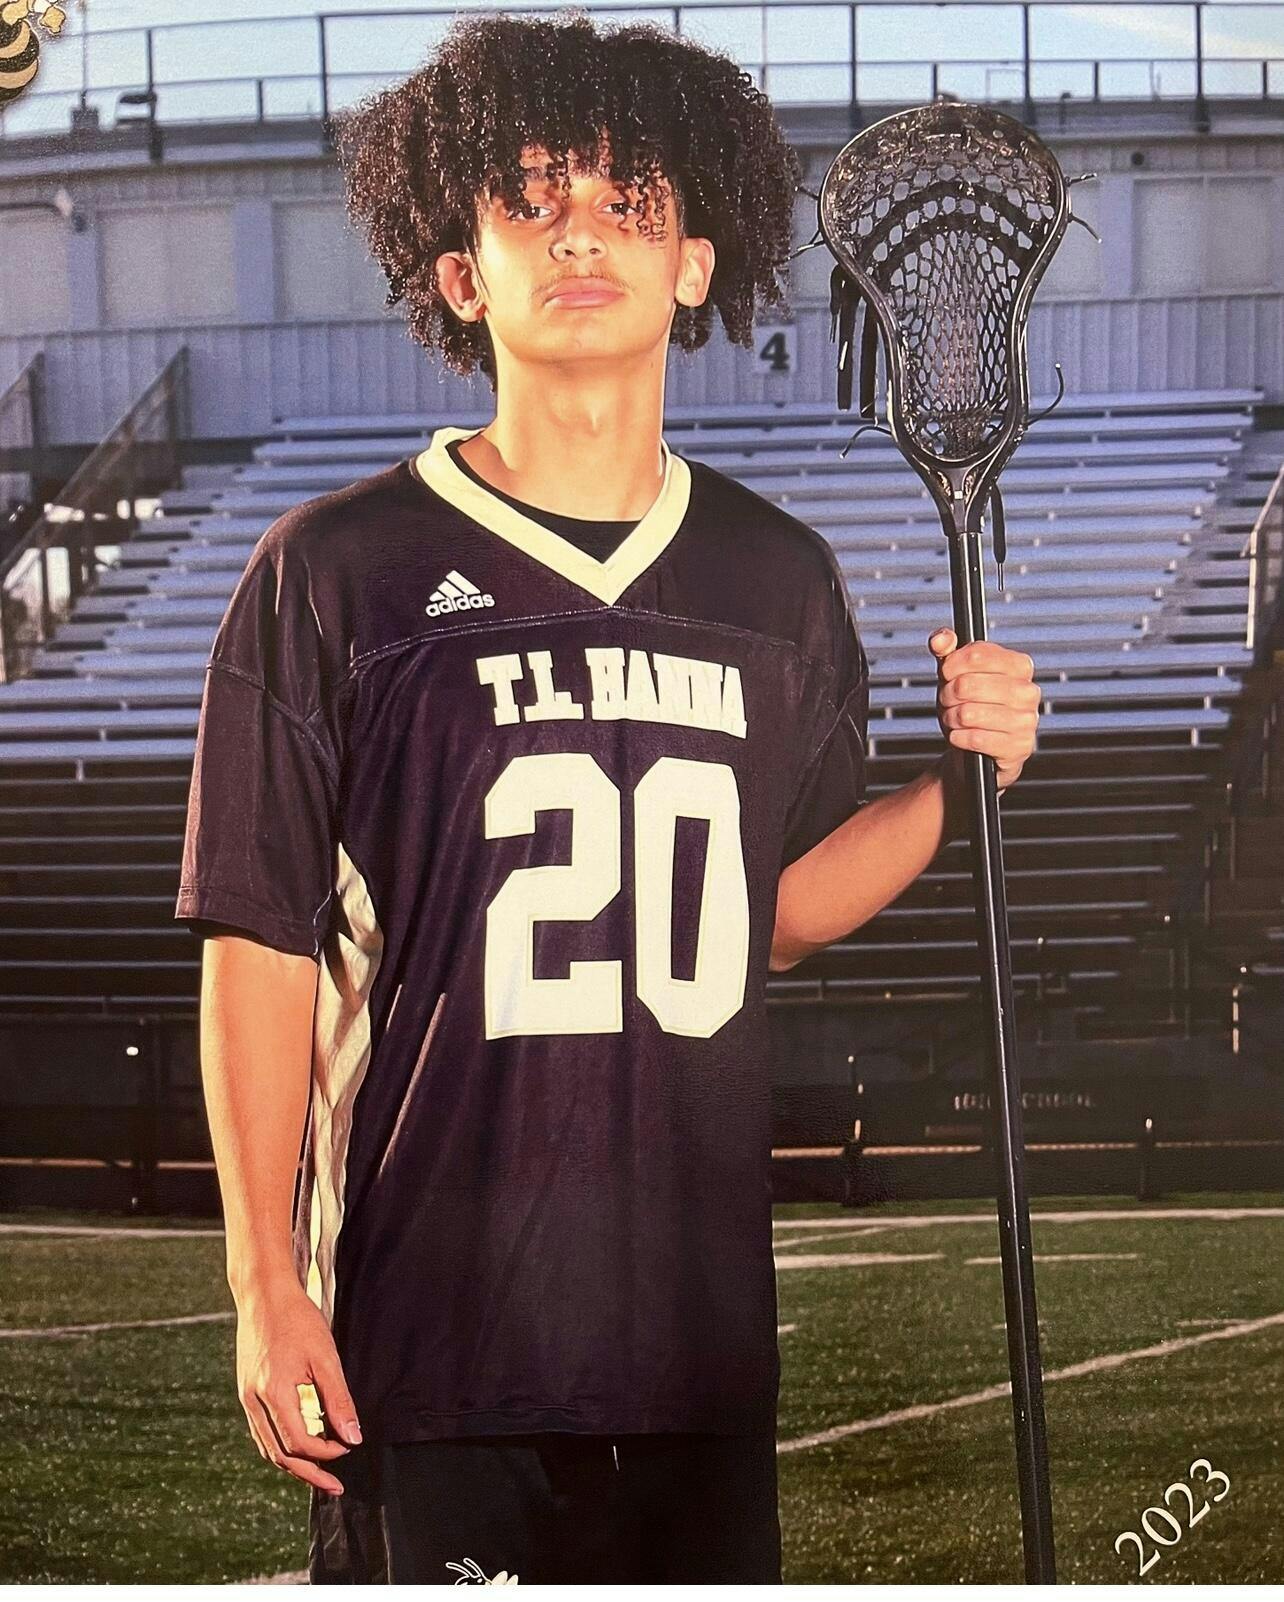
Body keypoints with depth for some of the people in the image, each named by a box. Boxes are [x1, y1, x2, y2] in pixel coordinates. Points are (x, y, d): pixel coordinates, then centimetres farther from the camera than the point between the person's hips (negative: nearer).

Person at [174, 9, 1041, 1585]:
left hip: (700, 1320, 4)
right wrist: (265, 1290, -6)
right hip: (424, 1322, -4)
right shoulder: (334, 572, -3)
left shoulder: (780, 582, 10)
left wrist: (956, 781, 2)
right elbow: (260, 946, -2)